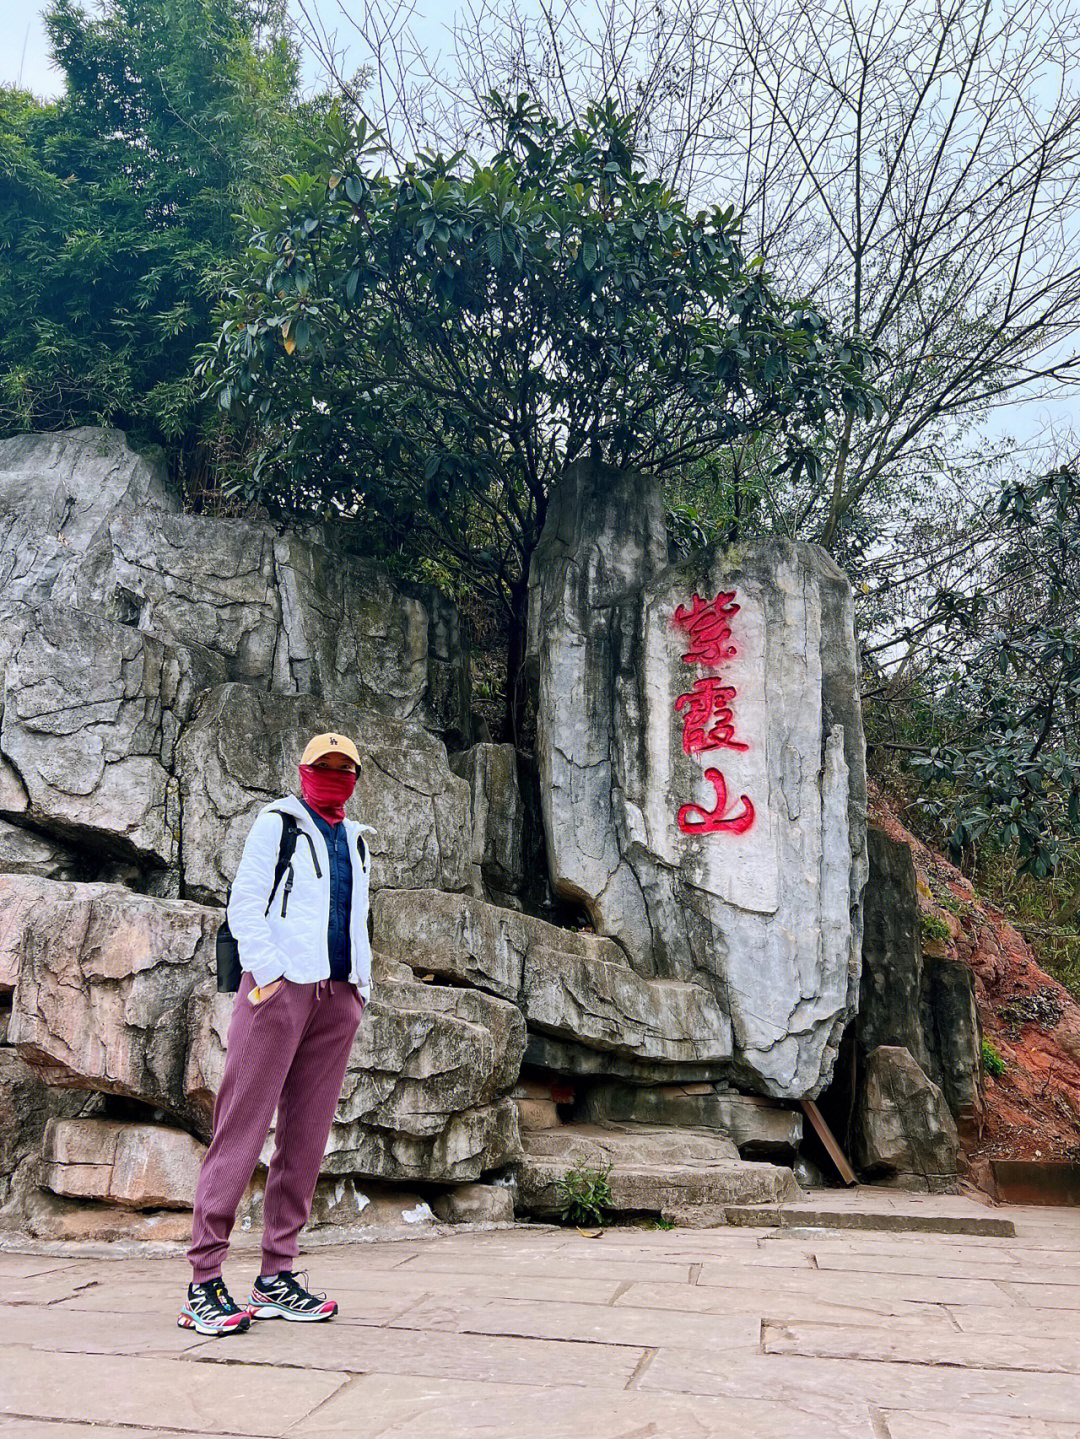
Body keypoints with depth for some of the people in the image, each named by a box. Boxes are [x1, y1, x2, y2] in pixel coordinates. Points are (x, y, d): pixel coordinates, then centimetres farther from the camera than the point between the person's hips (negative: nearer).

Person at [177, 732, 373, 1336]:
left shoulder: (357, 840, 22)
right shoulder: (277, 822, 4)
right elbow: (244, 904, -2)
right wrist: (267, 975, -12)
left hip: (338, 995, 6)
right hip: (280, 988, -6)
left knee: (307, 1136, 5)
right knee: (243, 1126, -8)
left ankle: (277, 1276, 12)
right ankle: (204, 1283, -3)